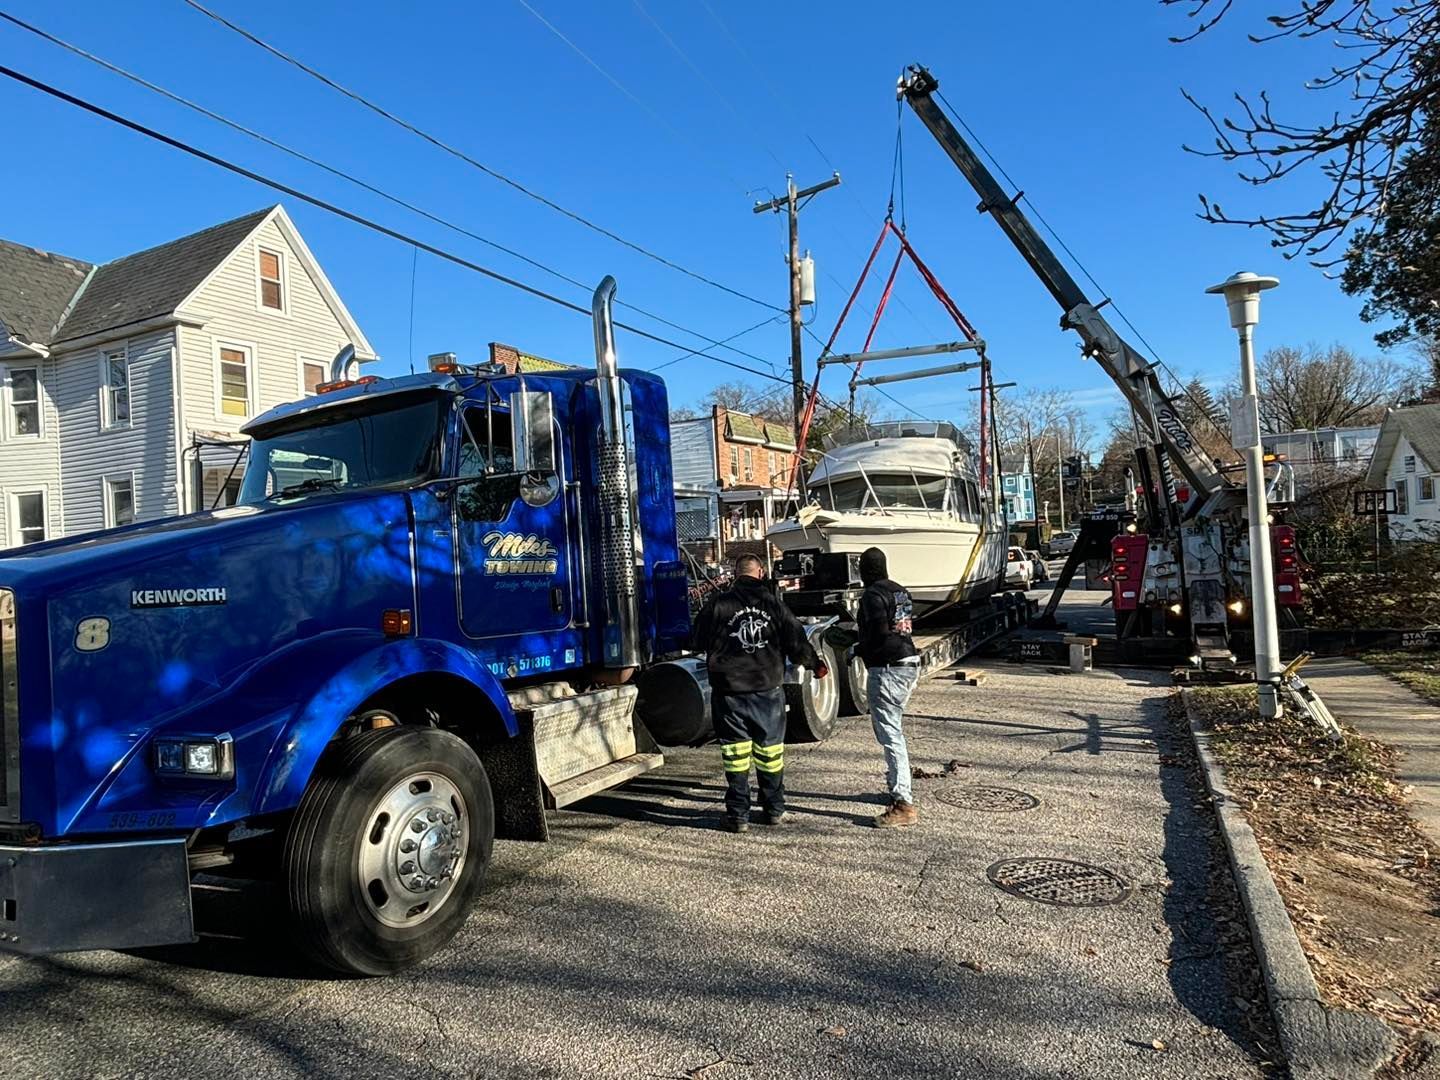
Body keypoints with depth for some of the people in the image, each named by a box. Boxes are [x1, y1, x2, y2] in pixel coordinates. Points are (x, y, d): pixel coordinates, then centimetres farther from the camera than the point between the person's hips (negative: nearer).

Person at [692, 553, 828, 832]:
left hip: (729, 691, -2)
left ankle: (738, 815, 9)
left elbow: (699, 642, 0)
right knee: (770, 750, 15)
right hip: (768, 690, 2)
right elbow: (797, 643, 0)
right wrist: (815, 665, 17)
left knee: (735, 753, 6)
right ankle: (774, 809, 24)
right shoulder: (774, 605, -2)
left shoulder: (718, 604, -7)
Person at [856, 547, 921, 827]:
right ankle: (896, 787, 34)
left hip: (887, 669, -10)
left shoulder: (873, 595, -14)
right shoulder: (900, 591, 12)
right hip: (909, 663, 10)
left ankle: (904, 805, -10)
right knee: (893, 729, 22)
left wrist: (857, 650, -4)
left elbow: (879, 635, -21)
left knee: (890, 735, -8)